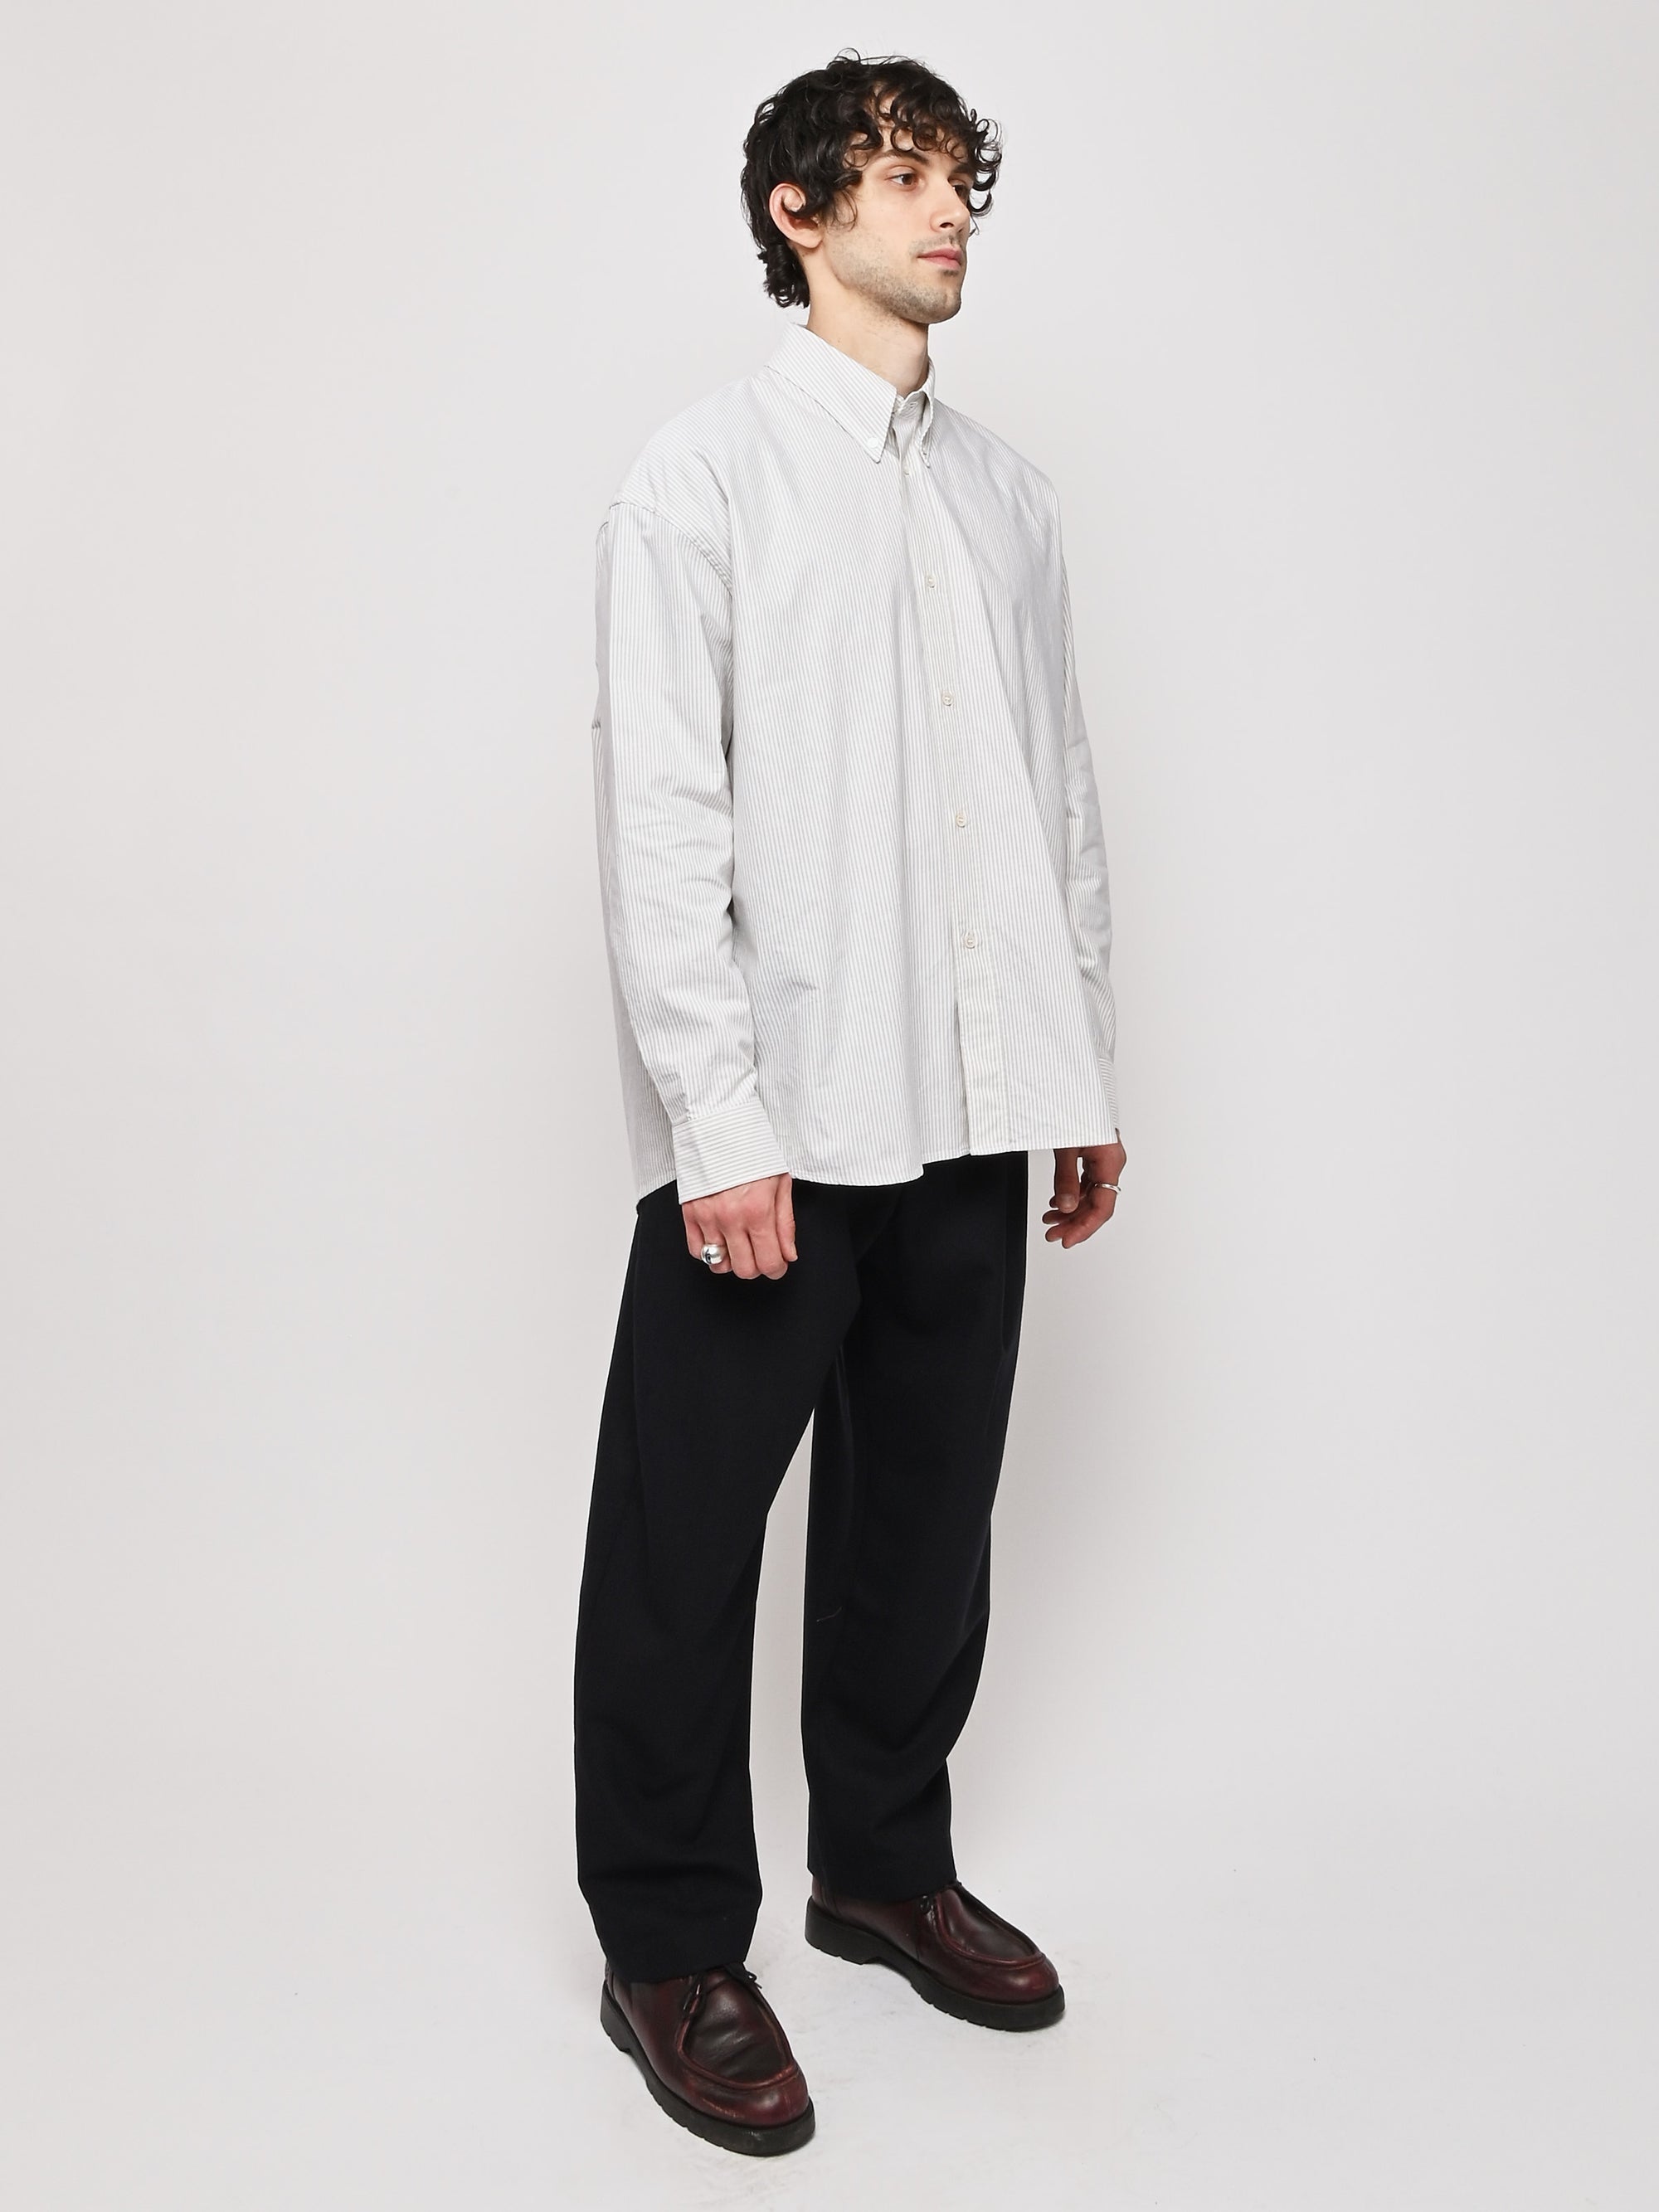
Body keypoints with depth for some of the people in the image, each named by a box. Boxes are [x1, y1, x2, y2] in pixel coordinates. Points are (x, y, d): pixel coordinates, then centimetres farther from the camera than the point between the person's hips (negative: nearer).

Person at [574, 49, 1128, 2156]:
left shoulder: (1004, 489, 15)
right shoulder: (705, 473, -2)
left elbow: (1062, 792, 15)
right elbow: (660, 814, -9)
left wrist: (1085, 1070, 12)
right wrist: (720, 1120, -15)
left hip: (970, 1114, 6)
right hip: (777, 1123, -5)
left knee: (923, 1513, 16)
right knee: (686, 1539, 4)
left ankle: (885, 1864, 35)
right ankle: (672, 1949, 21)